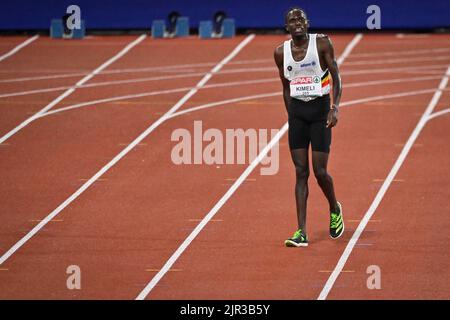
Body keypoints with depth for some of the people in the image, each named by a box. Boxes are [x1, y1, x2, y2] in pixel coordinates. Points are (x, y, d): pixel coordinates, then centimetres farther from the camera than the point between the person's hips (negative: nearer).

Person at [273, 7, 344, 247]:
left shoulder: (321, 43, -6)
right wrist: (290, 115, 13)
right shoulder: (281, 52, 4)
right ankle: (302, 232, -3)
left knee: (319, 171, -5)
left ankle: (335, 209, 27)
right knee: (300, 172, -1)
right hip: (297, 111, 3)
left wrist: (335, 107, -16)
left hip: (320, 109, -3)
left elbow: (336, 76, -6)